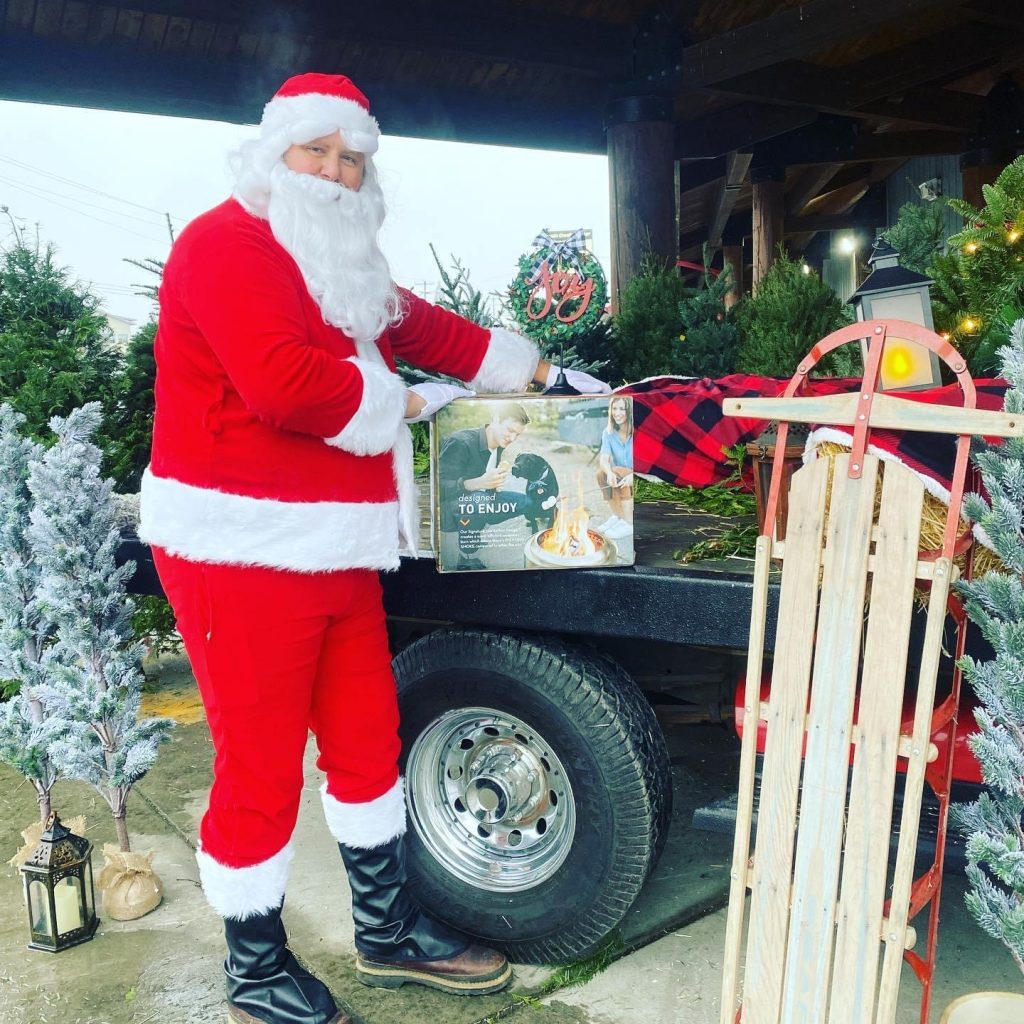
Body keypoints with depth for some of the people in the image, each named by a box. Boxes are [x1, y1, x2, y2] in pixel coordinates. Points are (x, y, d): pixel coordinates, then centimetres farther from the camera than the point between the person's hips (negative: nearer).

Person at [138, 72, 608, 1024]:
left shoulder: (348, 267, 19)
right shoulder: (227, 244, -11)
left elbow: (427, 328, 30)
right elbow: (285, 380, -26)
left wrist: (542, 371, 32)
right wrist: (404, 403, -11)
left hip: (337, 546, 10)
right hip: (242, 551, -9)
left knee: (367, 740, 18)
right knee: (261, 771, 2)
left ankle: (386, 932, 37)